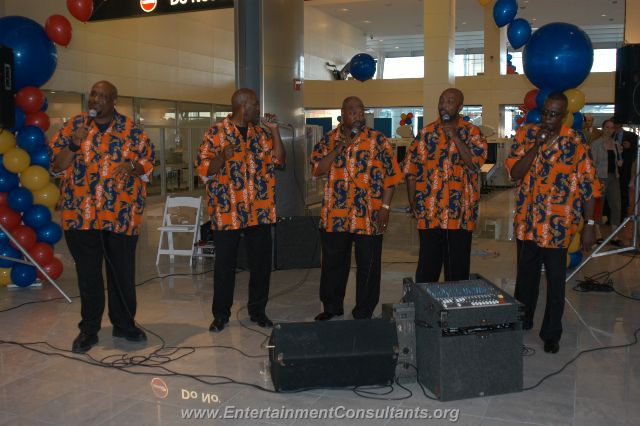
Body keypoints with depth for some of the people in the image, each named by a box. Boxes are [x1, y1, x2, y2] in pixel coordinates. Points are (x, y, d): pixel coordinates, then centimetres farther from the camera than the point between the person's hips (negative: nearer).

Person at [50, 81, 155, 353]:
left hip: (122, 215, 0)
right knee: (88, 274, 7)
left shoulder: (131, 130, 3)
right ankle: (89, 329, 21)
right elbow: (56, 166, 3)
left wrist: (134, 168, -15)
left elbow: (148, 162, 6)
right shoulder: (74, 126, 5)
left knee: (123, 272, 9)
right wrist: (74, 145, -14)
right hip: (81, 214, 0)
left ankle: (124, 324, 26)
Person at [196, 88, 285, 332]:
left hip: (260, 210, 4)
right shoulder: (216, 133, -2)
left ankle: (257, 310, 23)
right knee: (225, 264, 5)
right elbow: (203, 170, -6)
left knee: (261, 263, 8)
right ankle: (221, 314, 19)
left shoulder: (260, 133, 11)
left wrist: (274, 130, -4)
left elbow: (278, 159, 4)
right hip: (227, 211, -4)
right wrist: (223, 157, -24)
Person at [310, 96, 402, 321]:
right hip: (335, 216, 2)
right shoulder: (329, 140, 6)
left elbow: (391, 176, -2)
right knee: (333, 264, 14)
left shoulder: (378, 140, 0)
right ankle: (331, 307, 31)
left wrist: (385, 207, -9)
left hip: (369, 217, -2)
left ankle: (364, 312, 21)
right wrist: (340, 147, -13)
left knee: (368, 266, 6)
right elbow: (317, 169, -5)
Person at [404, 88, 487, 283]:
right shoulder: (426, 132, 7)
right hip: (429, 212, 1)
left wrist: (455, 137, -16)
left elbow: (475, 162, -12)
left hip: (460, 212, -1)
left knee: (458, 267, 8)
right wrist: (412, 201, 0)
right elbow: (412, 168, 7)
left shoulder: (472, 132, 3)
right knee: (427, 266, 7)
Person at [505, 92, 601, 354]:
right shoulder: (526, 134, 0)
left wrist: (589, 224, -7)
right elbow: (514, 173, -8)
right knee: (525, 274, 18)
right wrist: (536, 146, -19)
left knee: (555, 280, 4)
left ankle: (552, 333, 19)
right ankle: (522, 321, 37)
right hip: (527, 221, 3)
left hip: (557, 224, -3)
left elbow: (589, 186, -5)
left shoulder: (576, 144, -7)